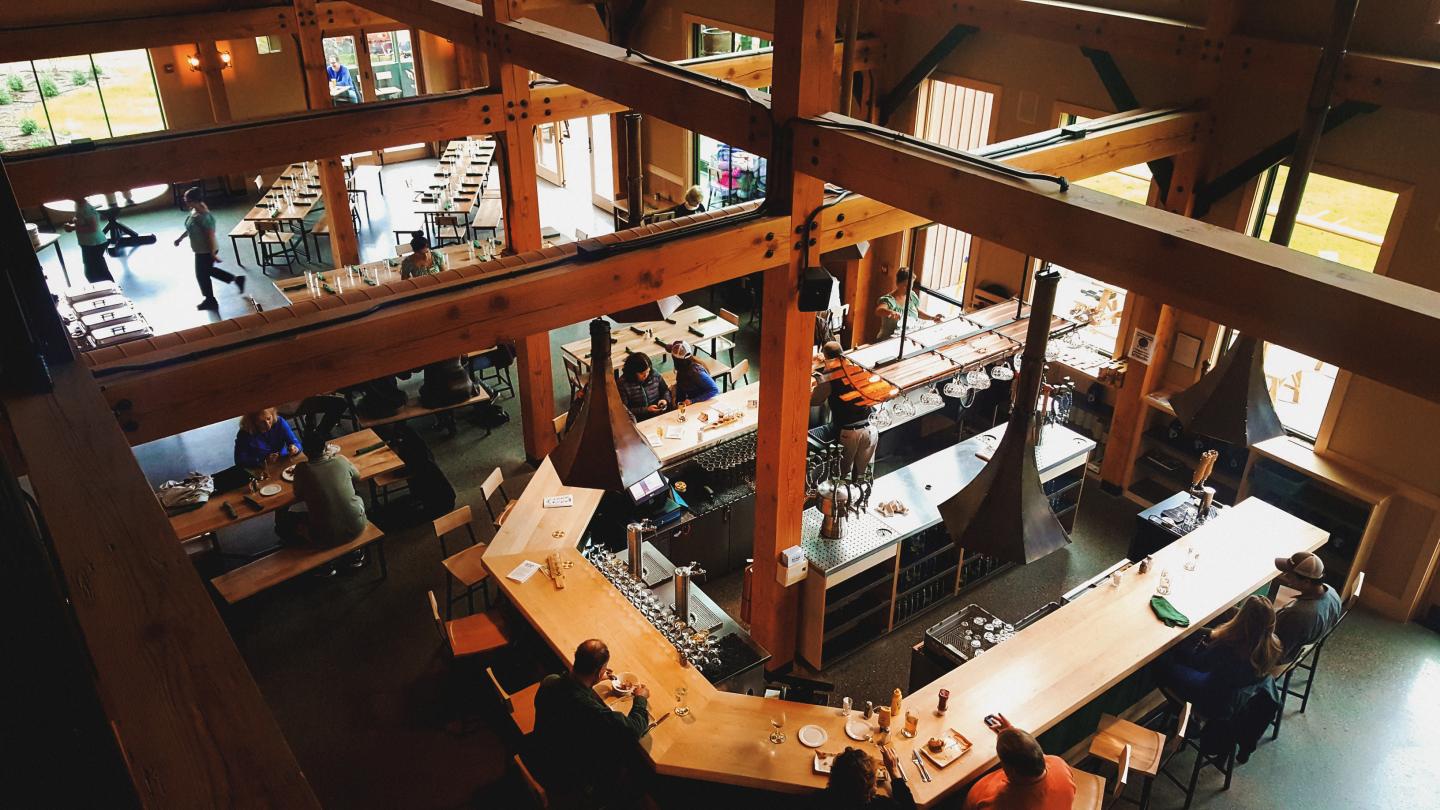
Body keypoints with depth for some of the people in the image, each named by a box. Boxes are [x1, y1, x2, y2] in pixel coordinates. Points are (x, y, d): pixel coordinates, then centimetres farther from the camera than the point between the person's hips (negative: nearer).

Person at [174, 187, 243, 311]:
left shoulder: (204, 217, -30)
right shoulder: (194, 211, 0)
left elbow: (211, 236, -27)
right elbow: (190, 228, 17)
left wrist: (213, 254, -22)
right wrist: (180, 238, 23)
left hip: (206, 251, -10)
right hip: (201, 250, 10)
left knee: (202, 275, 8)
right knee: (208, 271, 25)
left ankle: (210, 301, 28)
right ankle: (236, 279, 35)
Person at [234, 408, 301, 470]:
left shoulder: (280, 422, -6)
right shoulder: (244, 434, -13)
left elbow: (297, 444, -4)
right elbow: (240, 461, -15)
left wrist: (295, 448, -27)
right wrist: (264, 461, -26)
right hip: (260, 472, -1)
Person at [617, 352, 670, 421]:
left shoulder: (654, 374, 2)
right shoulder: (623, 384, -13)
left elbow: (666, 391, 19)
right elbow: (625, 410, -13)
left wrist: (665, 400, -3)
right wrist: (646, 410, -18)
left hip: (661, 415, 4)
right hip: (639, 422, -4)